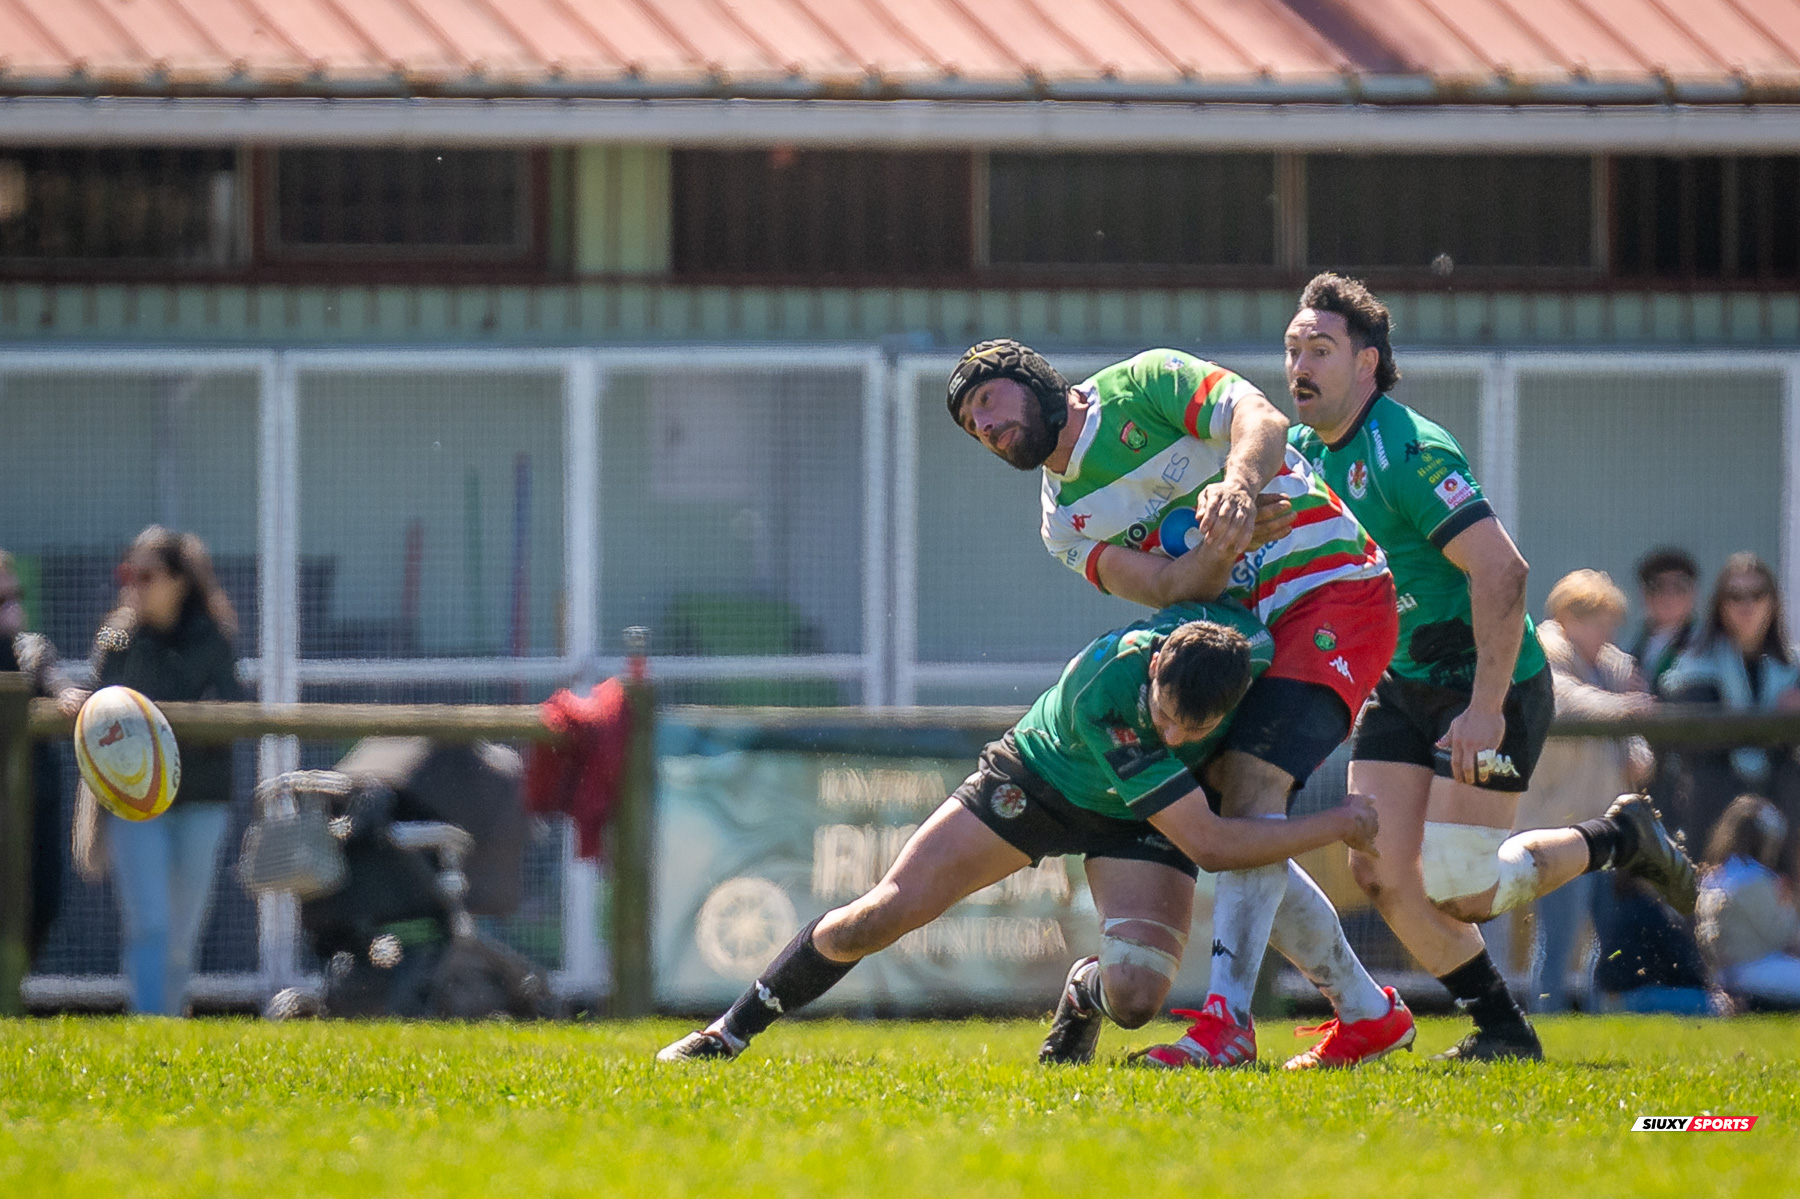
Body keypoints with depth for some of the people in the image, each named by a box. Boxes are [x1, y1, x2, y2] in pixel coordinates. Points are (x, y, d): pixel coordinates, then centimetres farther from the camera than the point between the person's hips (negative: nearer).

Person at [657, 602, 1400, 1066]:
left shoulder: (1250, 646, -33)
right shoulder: (1102, 689, -44)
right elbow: (1208, 843, -39)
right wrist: (1337, 824, -36)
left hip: (1138, 822, 3)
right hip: (1039, 780, -3)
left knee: (1135, 997, -22)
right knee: (879, 917, -7)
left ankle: (1086, 995, 18)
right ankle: (733, 1031, 16)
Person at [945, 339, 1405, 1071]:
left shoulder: (1144, 385, -4)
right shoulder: (1065, 524, 9)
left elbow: (1260, 419, -19)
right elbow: (1164, 589, -8)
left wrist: (1238, 485, -40)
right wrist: (1224, 548, -29)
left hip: (1332, 585, -8)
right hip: (1243, 631, 8)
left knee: (1251, 783, -23)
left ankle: (1226, 1019, -32)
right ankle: (1363, 1011, 16)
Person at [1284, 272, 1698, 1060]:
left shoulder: (1407, 454, -23)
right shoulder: (1304, 451, 4)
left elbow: (1501, 569, -28)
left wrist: (1485, 706, -29)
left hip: (1490, 686, -8)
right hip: (1399, 683, 8)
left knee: (1457, 889, -10)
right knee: (1380, 870, -3)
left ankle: (1621, 838, 15)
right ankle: (1501, 1029, 11)